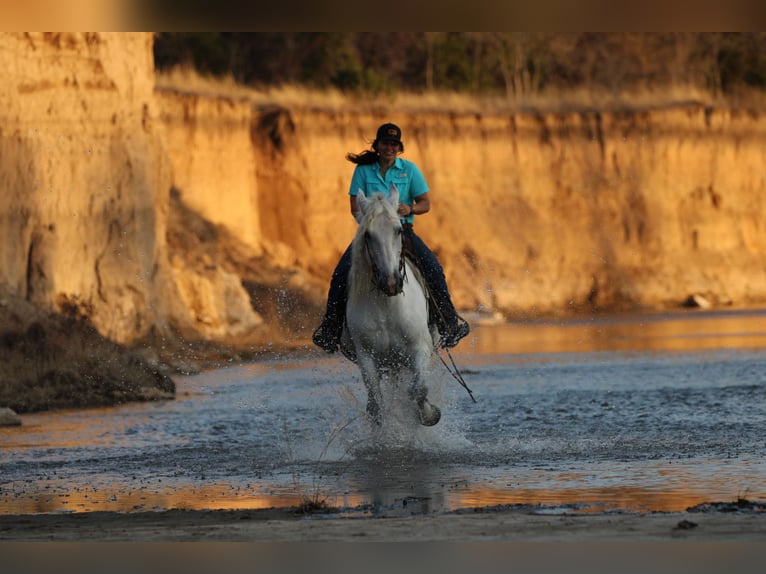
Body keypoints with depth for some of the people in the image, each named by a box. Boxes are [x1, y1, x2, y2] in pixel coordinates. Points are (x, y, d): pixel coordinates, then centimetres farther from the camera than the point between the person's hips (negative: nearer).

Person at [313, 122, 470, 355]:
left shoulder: (409, 169, 5)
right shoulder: (363, 170, 4)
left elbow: (425, 203, 4)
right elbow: (355, 205, 1)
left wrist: (410, 209, -18)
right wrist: (363, 217, -21)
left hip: (402, 229, 0)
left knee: (432, 266, -24)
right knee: (342, 271, -24)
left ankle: (449, 321, -16)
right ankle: (331, 326, -16)